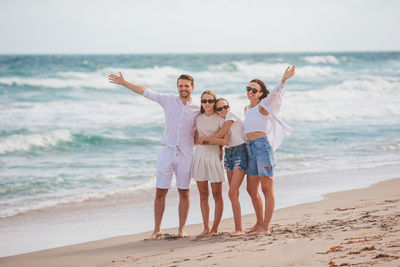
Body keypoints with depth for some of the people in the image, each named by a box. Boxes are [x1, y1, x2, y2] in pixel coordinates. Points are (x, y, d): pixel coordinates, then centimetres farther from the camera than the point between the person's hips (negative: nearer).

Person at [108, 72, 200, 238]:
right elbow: (146, 92, 11)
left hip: (185, 154, 0)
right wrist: (123, 83, 12)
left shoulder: (197, 110, 6)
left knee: (184, 193, 1)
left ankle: (181, 229, 9)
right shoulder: (169, 101, 6)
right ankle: (157, 229, 5)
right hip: (167, 151, 0)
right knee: (160, 192, -1)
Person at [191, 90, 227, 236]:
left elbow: (225, 140, -12)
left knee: (217, 194, -1)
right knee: (203, 195, 4)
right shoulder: (198, 119, 10)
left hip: (214, 157, -4)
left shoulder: (220, 119, -4)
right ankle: (206, 228, 8)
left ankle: (215, 228, 5)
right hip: (199, 156, 4)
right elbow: (196, 140, 13)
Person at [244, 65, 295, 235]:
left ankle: (266, 227, -4)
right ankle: (259, 223, 23)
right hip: (250, 149, 8)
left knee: (267, 190, -5)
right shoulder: (247, 109, 18)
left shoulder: (263, 106, -4)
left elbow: (274, 94, -21)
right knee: (252, 190, 11)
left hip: (262, 146, -8)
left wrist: (284, 80, -38)